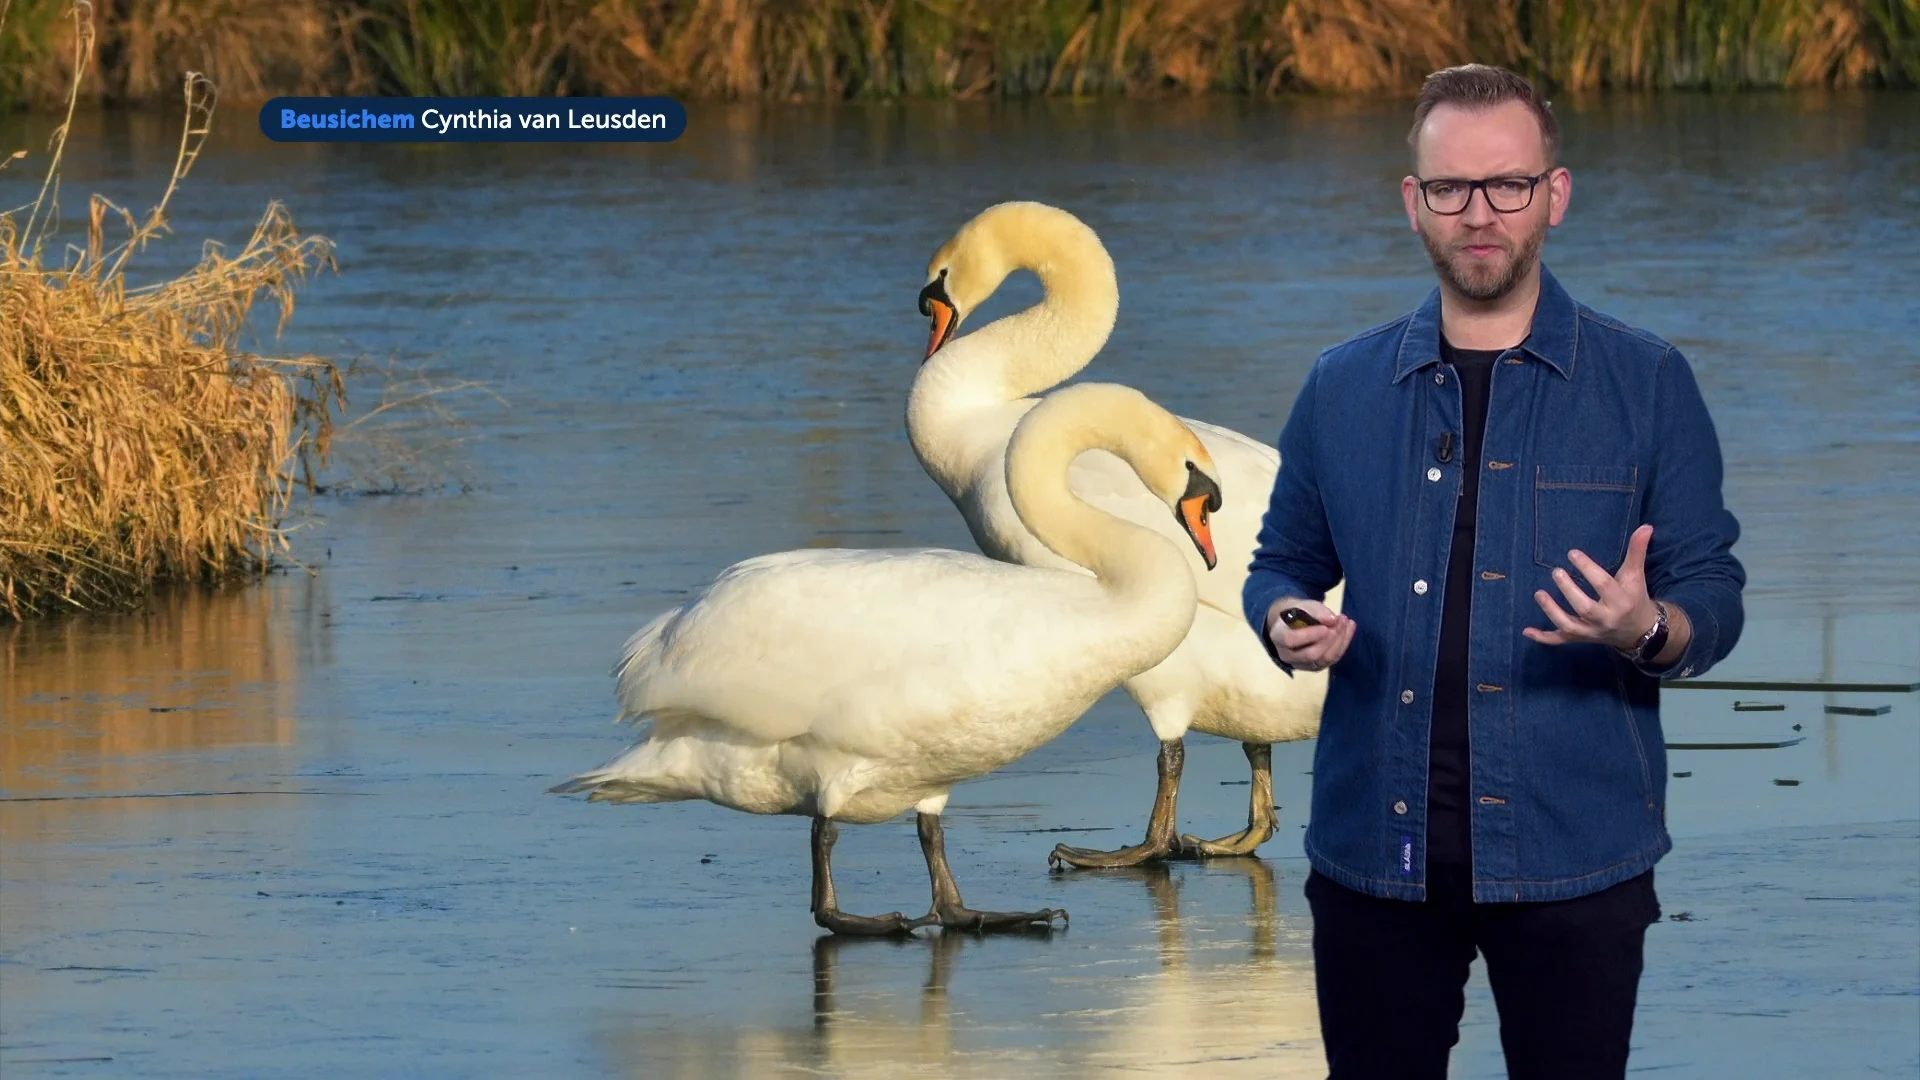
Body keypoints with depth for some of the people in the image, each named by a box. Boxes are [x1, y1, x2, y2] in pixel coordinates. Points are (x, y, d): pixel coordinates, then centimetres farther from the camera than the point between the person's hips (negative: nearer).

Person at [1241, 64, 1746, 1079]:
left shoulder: (1647, 384, 2)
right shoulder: (1342, 388, 9)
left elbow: (1712, 596, 1)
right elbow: (1284, 559, 17)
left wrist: (1649, 630, -22)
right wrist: (1288, 624, -7)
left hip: (1568, 850, -2)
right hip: (1376, 843, 2)